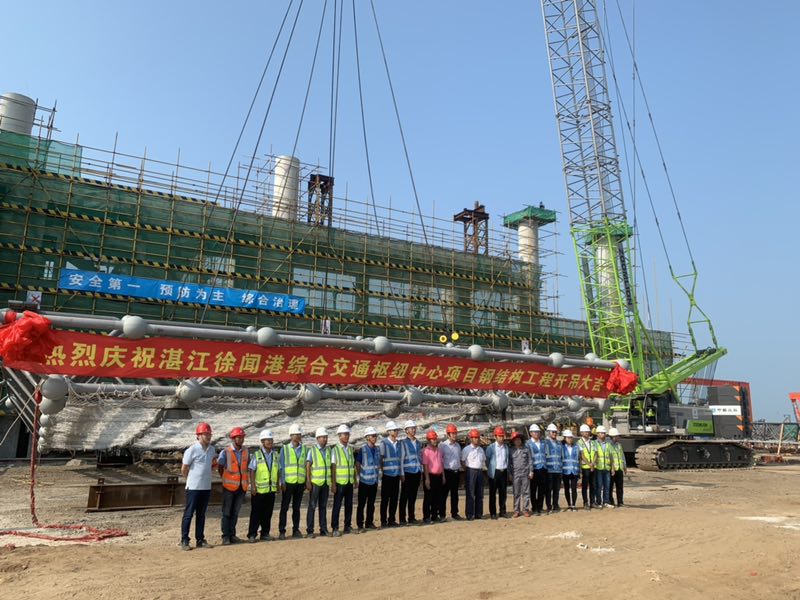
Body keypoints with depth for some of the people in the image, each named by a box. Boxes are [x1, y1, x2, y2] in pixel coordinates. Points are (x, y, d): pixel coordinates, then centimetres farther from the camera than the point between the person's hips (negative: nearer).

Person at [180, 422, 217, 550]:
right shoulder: (192, 450, -13)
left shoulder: (212, 449, 7)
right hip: (193, 487, -6)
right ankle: (184, 541, 10)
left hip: (206, 487, 6)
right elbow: (184, 469, -7)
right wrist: (192, 480, 4)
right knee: (188, 514, 1)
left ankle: (200, 540, 20)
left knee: (201, 514, 13)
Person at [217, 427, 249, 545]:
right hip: (229, 486, -4)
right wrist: (226, 480, 5)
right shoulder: (226, 452, -12)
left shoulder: (246, 451, 2)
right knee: (226, 513, 5)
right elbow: (220, 468, 0)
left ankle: (232, 535, 20)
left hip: (242, 486, 4)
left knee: (235, 512, 11)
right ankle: (225, 536, 13)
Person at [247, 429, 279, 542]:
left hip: (271, 489, 4)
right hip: (259, 489, -4)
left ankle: (265, 533, 19)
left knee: (268, 513, 9)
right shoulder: (256, 455, -4)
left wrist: (278, 485, 12)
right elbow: (252, 471, -6)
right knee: (256, 513, 1)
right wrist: (253, 486, -11)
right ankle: (252, 534, 9)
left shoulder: (275, 455, 9)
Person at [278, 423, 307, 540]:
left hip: (300, 482, 2)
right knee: (284, 507, 1)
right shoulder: (284, 449, 2)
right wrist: (282, 482, -6)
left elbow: (306, 466, 12)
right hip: (288, 482, -2)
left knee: (296, 507, 9)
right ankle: (281, 531, 7)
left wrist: (306, 482, 7)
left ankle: (296, 530, 16)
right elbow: (281, 466, 0)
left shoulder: (304, 449, 10)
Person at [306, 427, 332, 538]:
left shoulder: (328, 450, 9)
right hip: (315, 482, -4)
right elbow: (307, 467, -8)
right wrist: (308, 481, -14)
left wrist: (331, 481, 9)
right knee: (312, 506, -1)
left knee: (323, 506, 10)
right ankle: (310, 531, 5)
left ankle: (323, 530, 16)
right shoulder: (312, 450, -6)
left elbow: (330, 465, 12)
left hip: (326, 482, 5)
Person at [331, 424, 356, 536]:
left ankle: (347, 526, 20)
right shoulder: (335, 449, -7)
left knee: (349, 505, 9)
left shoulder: (350, 448, 9)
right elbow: (333, 467, -9)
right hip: (340, 482, -5)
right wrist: (333, 484, -12)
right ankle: (335, 528, 7)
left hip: (349, 482, 5)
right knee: (337, 506, 0)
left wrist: (355, 480, 12)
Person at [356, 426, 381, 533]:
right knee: (361, 504, 0)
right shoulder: (363, 449, -10)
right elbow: (357, 464, -6)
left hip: (374, 481, 5)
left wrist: (377, 475, 11)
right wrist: (360, 476, -5)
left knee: (371, 504, 13)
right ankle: (360, 525, 5)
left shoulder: (377, 449, 7)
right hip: (364, 481, -5)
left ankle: (369, 523, 24)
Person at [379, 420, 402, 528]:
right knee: (385, 498, 2)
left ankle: (391, 519, 19)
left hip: (396, 474, 5)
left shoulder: (398, 443, 10)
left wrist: (401, 472, 13)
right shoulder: (384, 443, -7)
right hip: (387, 474, -5)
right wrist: (381, 471, -8)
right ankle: (383, 521, 10)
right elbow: (381, 458, -6)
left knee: (394, 498, 9)